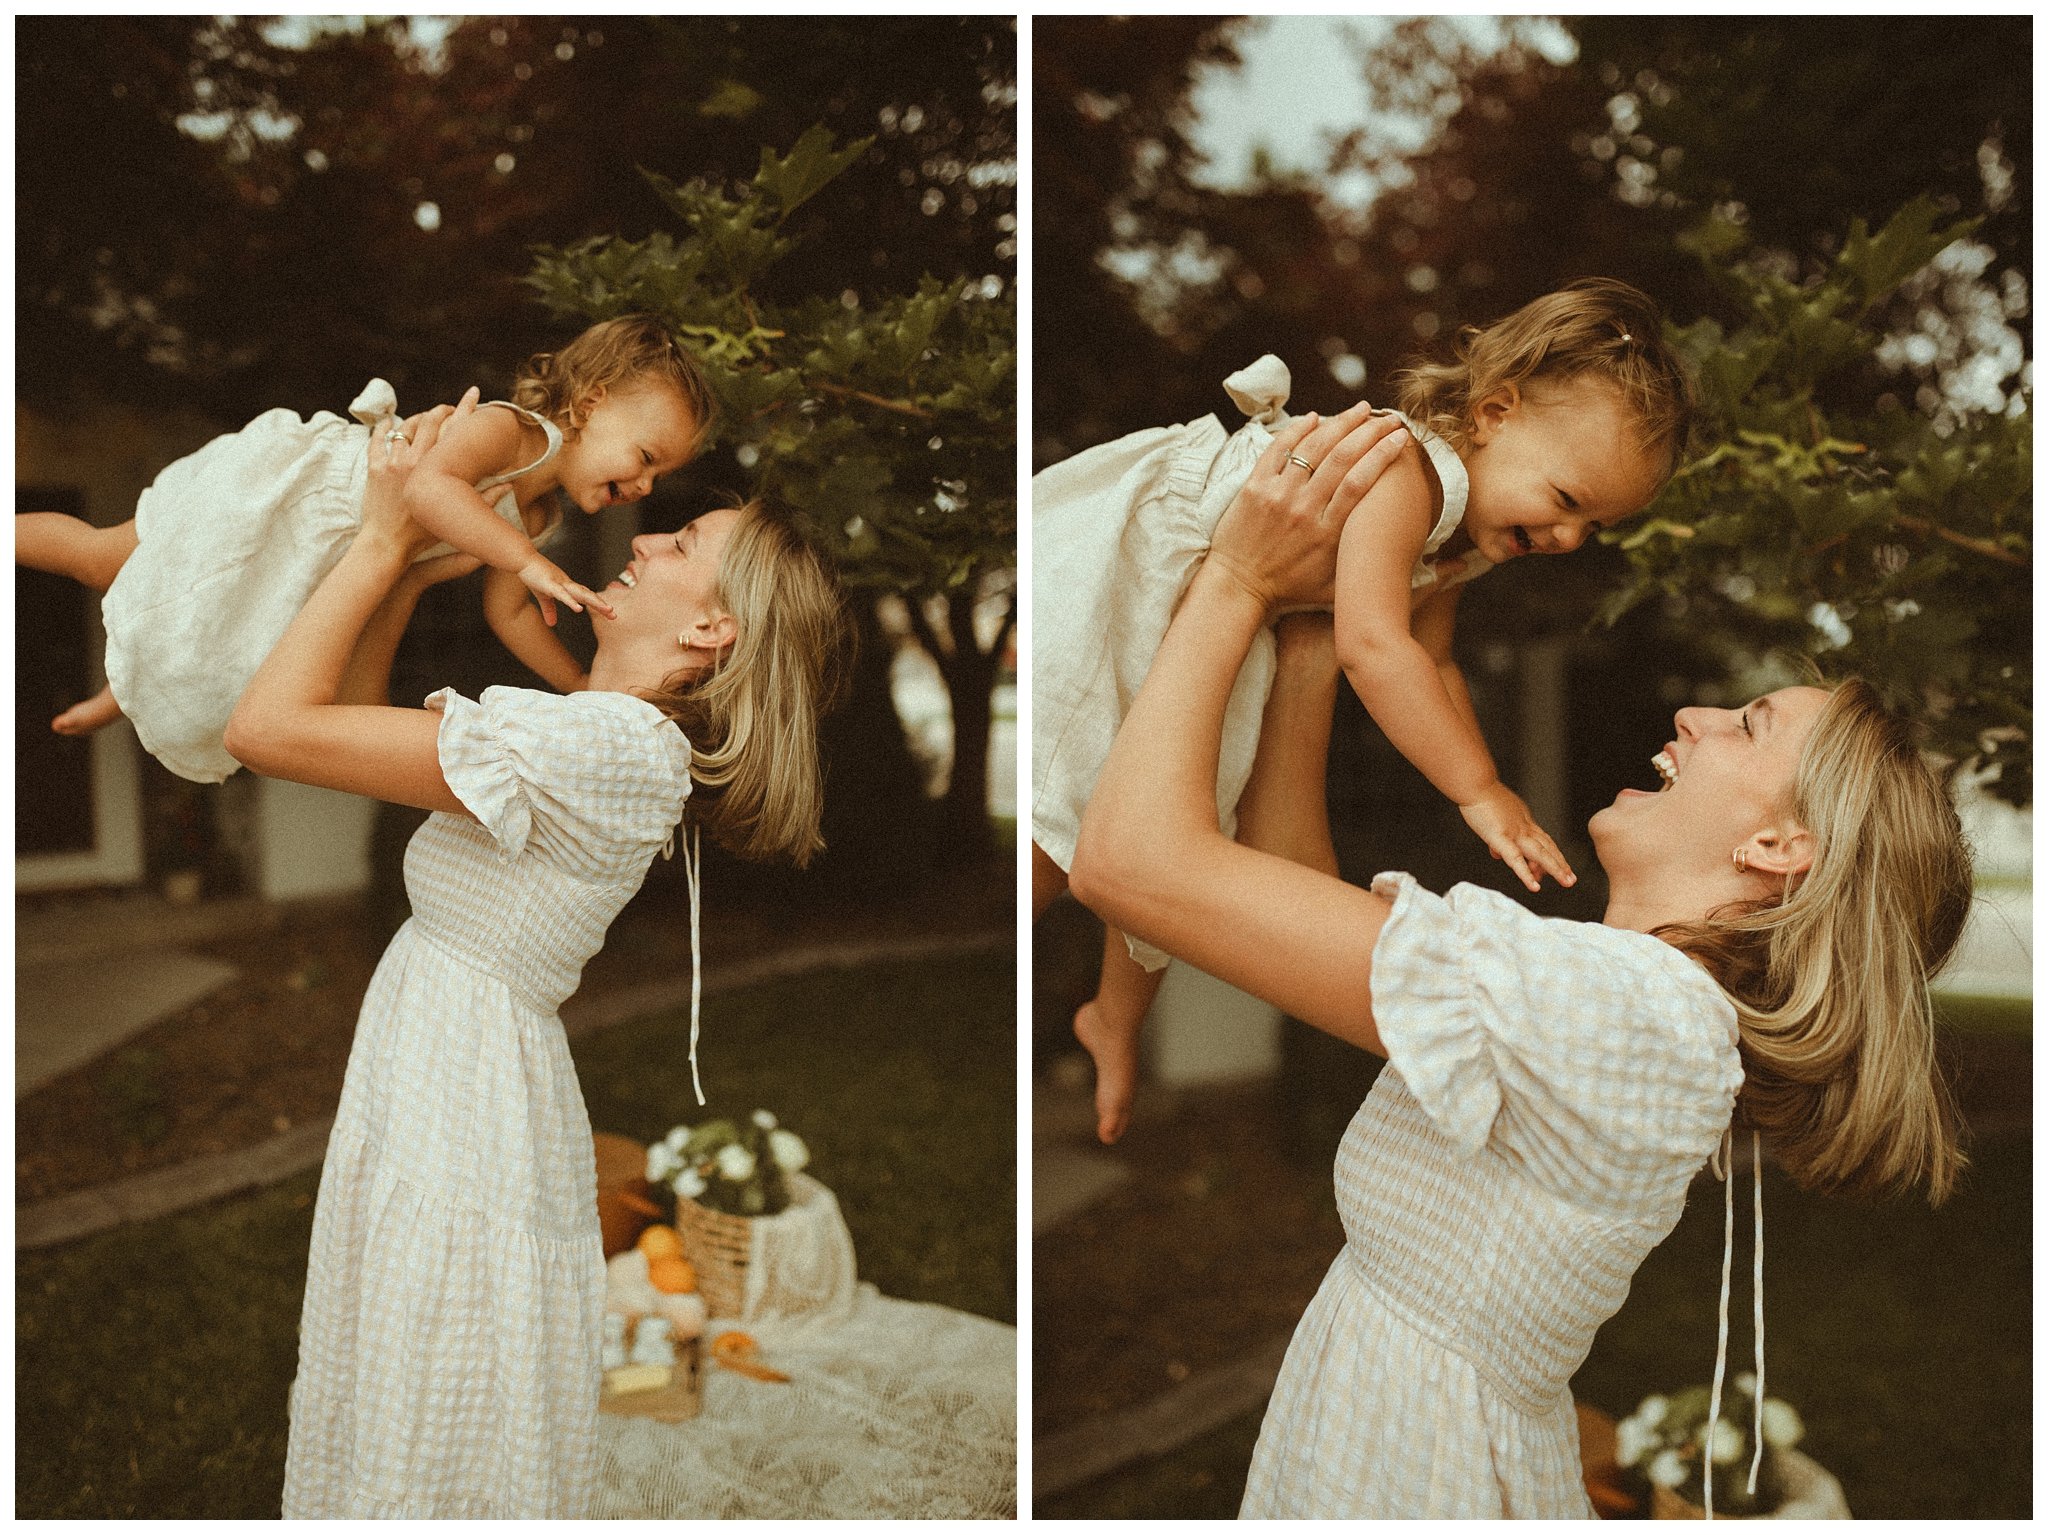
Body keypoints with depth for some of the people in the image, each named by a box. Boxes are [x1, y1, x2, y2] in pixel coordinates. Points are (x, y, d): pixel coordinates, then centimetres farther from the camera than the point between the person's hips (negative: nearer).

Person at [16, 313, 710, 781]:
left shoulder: (537, 517, -4)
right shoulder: (508, 430, -31)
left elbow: (507, 609, 6)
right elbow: (427, 486, -49)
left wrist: (583, 688, 1)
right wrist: (529, 561, -52)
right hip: (276, 489, -8)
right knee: (107, 559, 7)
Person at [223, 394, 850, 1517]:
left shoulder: (608, 743, -21)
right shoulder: (595, 734, 10)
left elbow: (268, 726, -21)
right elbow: (359, 732, 17)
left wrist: (384, 542, -11)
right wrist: (405, 571, 5)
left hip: (461, 1117, -9)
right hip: (427, 1098, 9)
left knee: (420, 1471, 4)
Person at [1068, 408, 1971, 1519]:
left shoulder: (1615, 1008, -27)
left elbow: (1134, 860, -30)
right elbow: (1295, 902, 4)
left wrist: (1239, 583, -17)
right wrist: (1308, 640, 0)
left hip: (1398, 1473, -8)